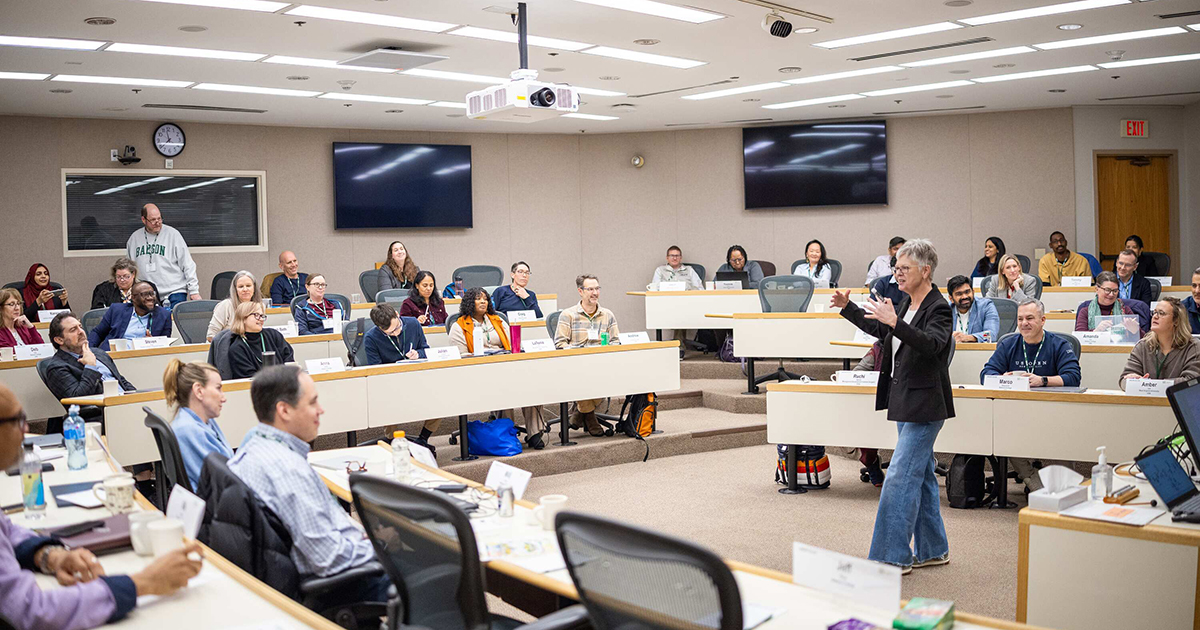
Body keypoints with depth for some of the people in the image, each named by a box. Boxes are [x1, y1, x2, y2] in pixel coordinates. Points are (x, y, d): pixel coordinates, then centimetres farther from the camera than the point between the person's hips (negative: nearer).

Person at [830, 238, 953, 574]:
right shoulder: (907, 303, 11)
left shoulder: (938, 308, -15)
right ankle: (933, 550, 27)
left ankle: (893, 556, -3)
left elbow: (932, 344, -33)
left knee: (900, 477, -10)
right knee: (921, 474, 16)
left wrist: (895, 322, -43)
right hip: (906, 402, 10)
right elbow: (879, 329, 26)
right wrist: (847, 307, 18)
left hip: (924, 406, -10)